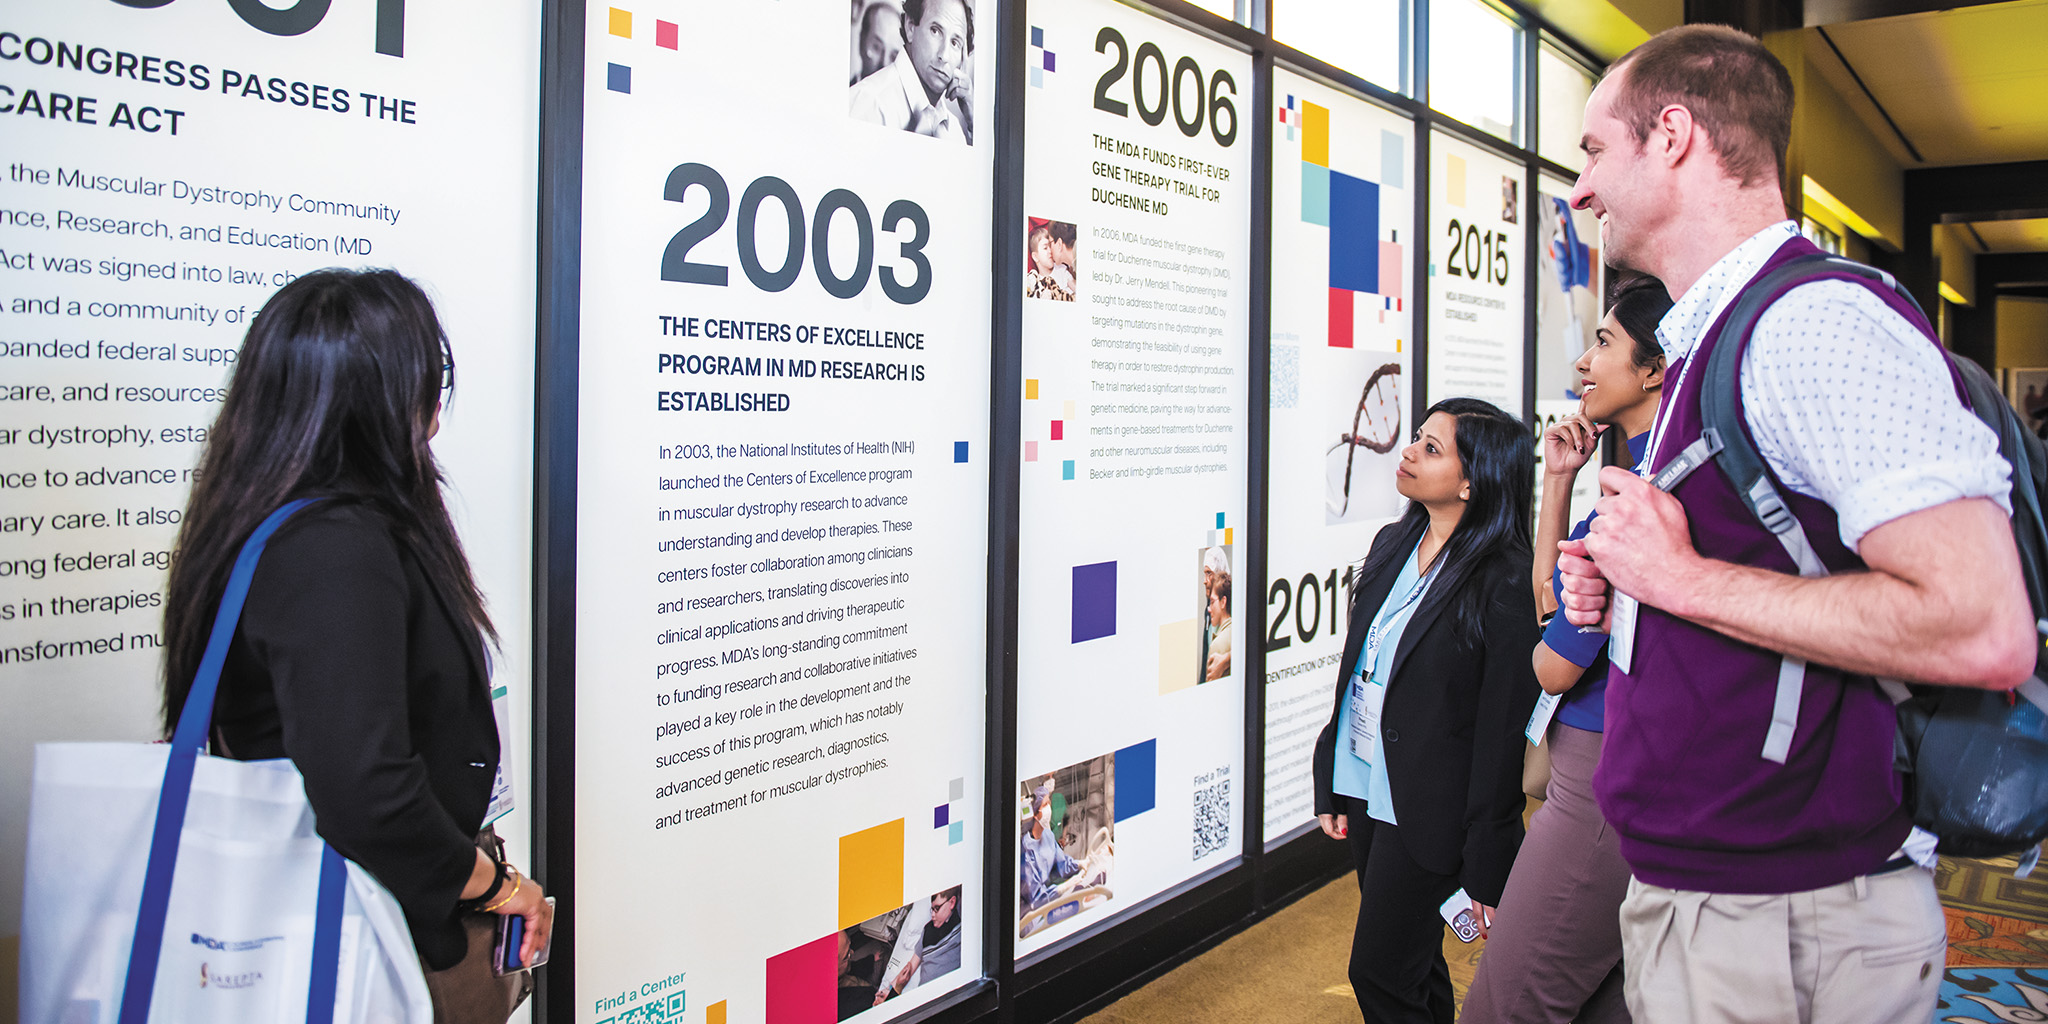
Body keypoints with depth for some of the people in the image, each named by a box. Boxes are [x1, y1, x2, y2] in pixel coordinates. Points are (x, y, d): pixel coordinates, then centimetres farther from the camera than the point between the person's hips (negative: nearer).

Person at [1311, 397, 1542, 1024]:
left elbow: (1503, 732, -16)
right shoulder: (1394, 544, 6)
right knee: (1413, 964, 19)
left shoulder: (1505, 582, -17)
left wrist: (1486, 870, -13)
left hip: (1426, 812, -7)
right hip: (1365, 790, 7)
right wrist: (1332, 789, 12)